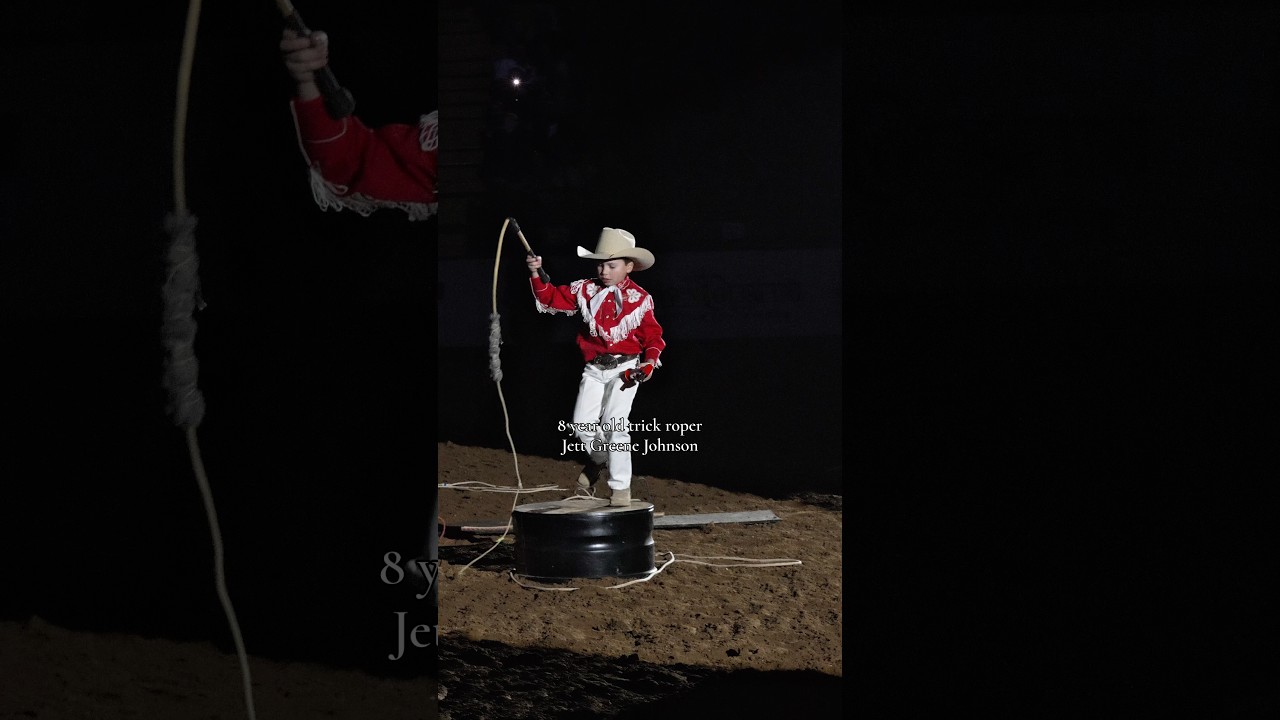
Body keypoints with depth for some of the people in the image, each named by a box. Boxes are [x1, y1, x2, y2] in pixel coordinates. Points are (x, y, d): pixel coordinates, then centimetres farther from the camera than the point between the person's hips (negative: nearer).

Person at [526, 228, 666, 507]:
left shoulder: (639, 298, -6)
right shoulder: (585, 290, 1)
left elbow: (653, 335, 0)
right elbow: (552, 298, 0)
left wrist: (650, 361, -16)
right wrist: (536, 275, -15)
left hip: (625, 368, -4)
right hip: (594, 368, 4)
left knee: (614, 424, -15)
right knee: (582, 425, 1)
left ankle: (621, 487, -4)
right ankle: (600, 460, 34)